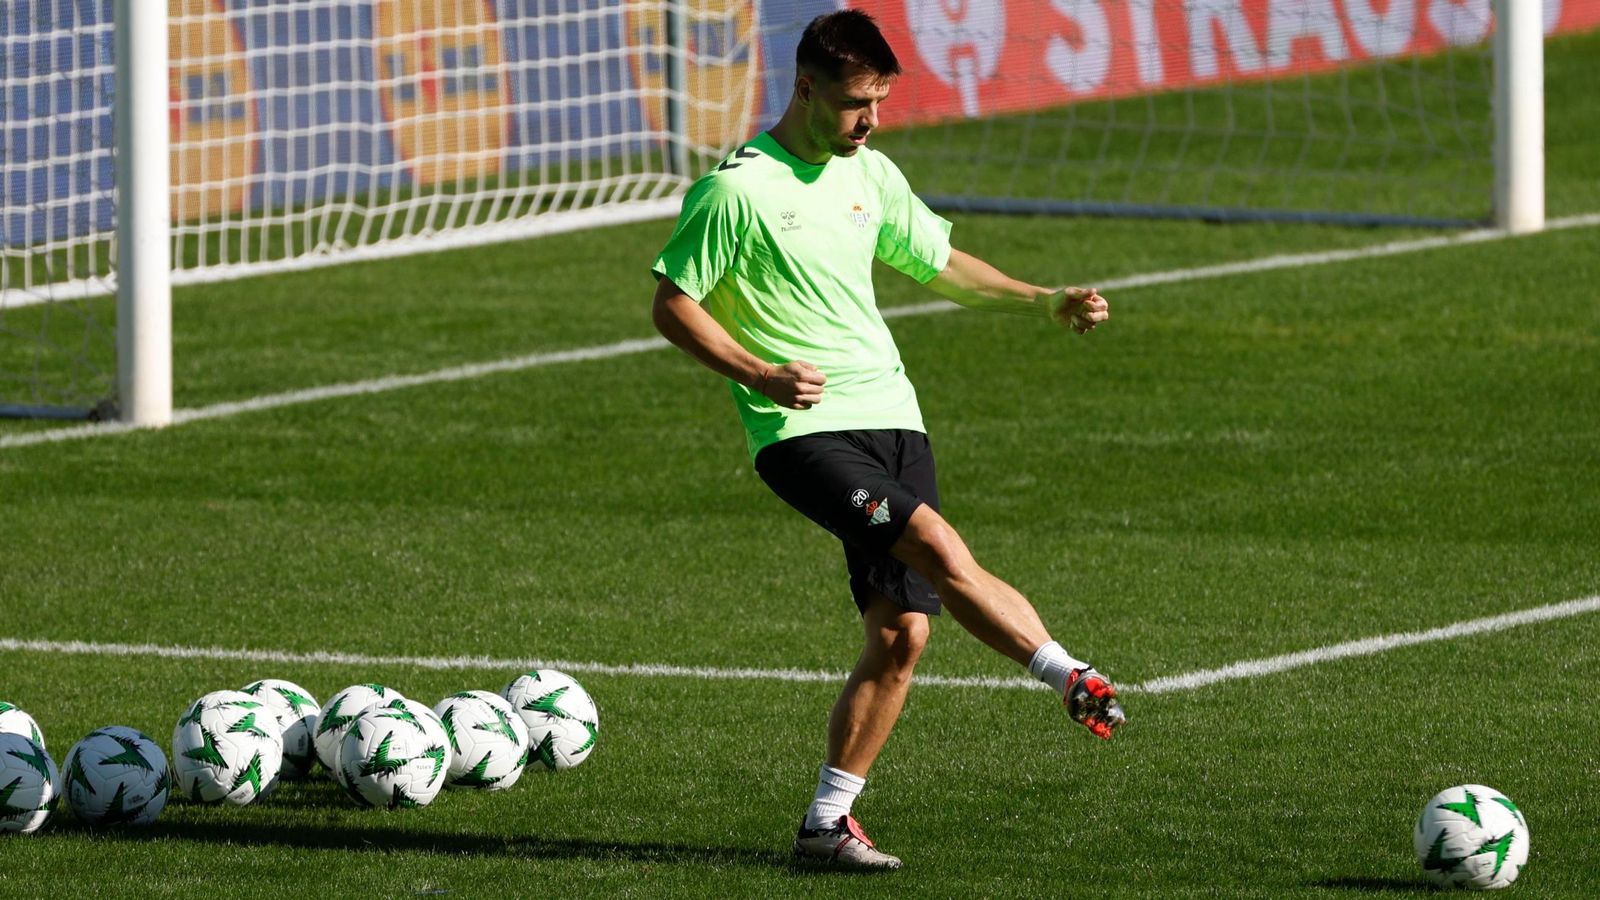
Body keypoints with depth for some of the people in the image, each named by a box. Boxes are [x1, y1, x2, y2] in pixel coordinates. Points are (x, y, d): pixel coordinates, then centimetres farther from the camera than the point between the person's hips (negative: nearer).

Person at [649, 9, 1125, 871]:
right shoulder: (737, 188, -8)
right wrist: (761, 374, -18)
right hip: (803, 430, -7)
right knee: (940, 549, -27)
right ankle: (1076, 682, -18)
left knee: (901, 631, 0)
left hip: (890, 414, 7)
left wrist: (1044, 301, 18)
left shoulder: (870, 175, 13)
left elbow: (938, 263, 28)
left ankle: (827, 821, 8)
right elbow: (672, 305, -5)